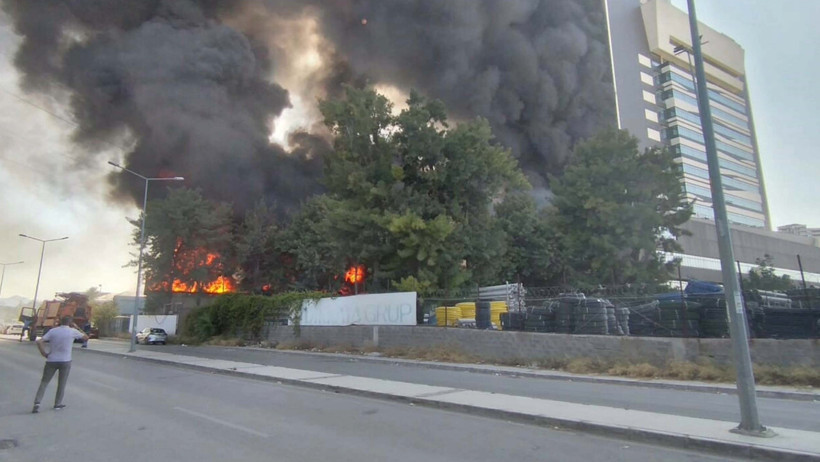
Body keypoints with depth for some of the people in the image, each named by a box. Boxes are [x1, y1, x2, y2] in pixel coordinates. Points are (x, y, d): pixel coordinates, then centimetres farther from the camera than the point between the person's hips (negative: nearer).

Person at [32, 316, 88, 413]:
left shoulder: (52, 331, 1)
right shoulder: (73, 331, -3)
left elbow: (39, 342, -10)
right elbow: (86, 338, 10)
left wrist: (44, 354, -1)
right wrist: (77, 328, 15)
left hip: (51, 361, 1)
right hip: (65, 361, -1)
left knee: (44, 382, 12)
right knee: (62, 384, 12)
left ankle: (37, 403, 0)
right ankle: (58, 404, 19)